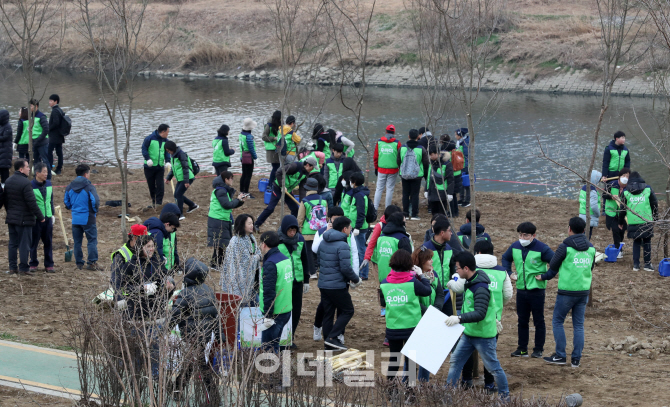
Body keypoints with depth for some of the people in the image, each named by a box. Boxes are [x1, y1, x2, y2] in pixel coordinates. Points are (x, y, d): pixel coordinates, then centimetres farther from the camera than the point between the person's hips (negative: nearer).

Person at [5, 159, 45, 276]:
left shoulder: (8, 181, 8)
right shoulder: (25, 183, -18)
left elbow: (5, 199, 16)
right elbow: (32, 203, -19)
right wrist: (40, 217, -11)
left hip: (11, 218, 8)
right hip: (24, 219, -8)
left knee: (12, 244, 13)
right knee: (24, 245, -2)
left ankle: (12, 267, 16)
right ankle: (23, 269, -1)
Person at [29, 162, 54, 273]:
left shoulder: (48, 184, 7)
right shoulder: (31, 185, -10)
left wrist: (52, 214, 15)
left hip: (48, 218, 4)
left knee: (48, 243, 7)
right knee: (34, 242, 6)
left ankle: (49, 265, 14)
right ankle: (33, 264, 18)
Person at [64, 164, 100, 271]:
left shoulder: (69, 187, 5)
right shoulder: (89, 187, -12)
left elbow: (66, 202, 10)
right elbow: (96, 201, -17)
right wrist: (95, 211, 3)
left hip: (75, 219, 5)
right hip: (88, 218, -5)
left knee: (77, 242, 12)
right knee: (92, 240, 3)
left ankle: (79, 263, 15)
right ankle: (92, 263, -1)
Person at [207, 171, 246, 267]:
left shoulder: (224, 190, 14)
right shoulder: (220, 191, -16)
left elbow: (231, 205, 16)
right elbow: (227, 205, -23)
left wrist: (241, 201, 3)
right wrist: (237, 199, -10)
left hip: (224, 221, 10)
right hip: (218, 221, -10)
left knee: (225, 243, 14)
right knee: (220, 243, -6)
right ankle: (215, 264, 1)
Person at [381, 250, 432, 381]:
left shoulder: (384, 283, -3)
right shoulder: (412, 282, -14)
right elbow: (428, 291, 2)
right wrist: (421, 275, 11)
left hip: (392, 328, 3)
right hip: (411, 327, -3)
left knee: (393, 358, 15)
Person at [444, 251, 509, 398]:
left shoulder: (480, 288, -25)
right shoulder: (469, 282, 5)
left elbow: (480, 314, -33)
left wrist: (459, 318, -40)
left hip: (483, 336, -9)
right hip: (468, 334, 9)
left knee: (493, 367, 4)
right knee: (455, 361, 9)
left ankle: (505, 395, 19)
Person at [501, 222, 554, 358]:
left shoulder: (542, 248, -13)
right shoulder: (515, 247, 4)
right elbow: (505, 258, 22)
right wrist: (509, 273, 10)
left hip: (537, 290, -5)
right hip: (521, 289, 5)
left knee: (539, 321, 5)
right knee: (522, 321, 12)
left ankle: (538, 349, 13)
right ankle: (522, 348, 20)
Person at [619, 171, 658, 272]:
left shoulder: (626, 191, 5)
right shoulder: (648, 189, 4)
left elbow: (623, 207, 10)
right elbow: (654, 203, 8)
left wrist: (621, 221, 20)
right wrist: (655, 217, 20)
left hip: (633, 222, 1)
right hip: (646, 221, -1)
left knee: (636, 242, 12)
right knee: (647, 242, 8)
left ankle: (636, 264, 9)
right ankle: (647, 264, 8)